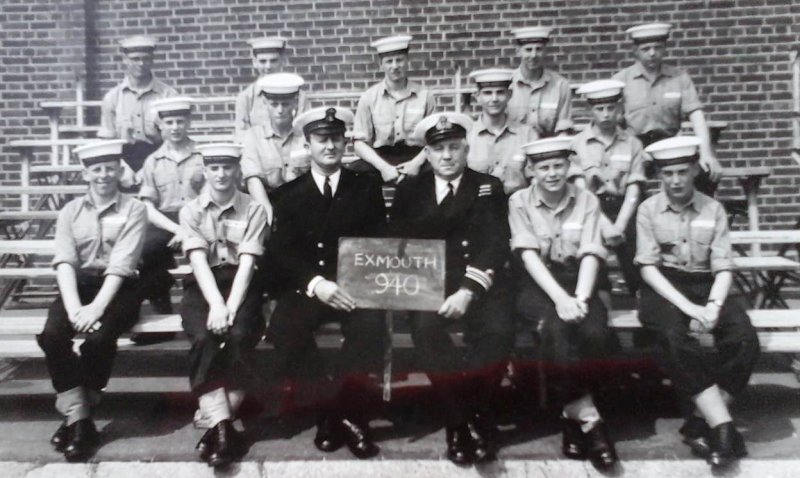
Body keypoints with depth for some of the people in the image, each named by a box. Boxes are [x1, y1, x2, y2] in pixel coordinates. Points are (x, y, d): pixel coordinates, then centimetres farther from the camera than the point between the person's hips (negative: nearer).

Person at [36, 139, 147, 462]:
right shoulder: (70, 211, 10)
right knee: (51, 334, -25)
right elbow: (64, 261, -3)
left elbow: (121, 264, -11)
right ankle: (79, 419, -16)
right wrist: (74, 307, -19)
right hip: (78, 284, 3)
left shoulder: (133, 210, 0)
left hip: (119, 288, -3)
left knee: (98, 338, -30)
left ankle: (75, 415, -8)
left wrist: (97, 307, -23)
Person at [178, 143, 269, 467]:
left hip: (242, 285, -1)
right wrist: (216, 304, -22)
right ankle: (222, 425, -28)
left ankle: (216, 421, -17)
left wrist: (231, 306, -21)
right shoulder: (191, 211, 7)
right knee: (204, 338, -28)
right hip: (203, 286, 1)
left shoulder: (253, 210, 3)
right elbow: (199, 261, -7)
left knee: (239, 337, -29)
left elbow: (247, 262, -8)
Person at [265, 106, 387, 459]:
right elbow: (280, 253, -1)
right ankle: (338, 410, -14)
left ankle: (339, 410, -16)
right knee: (284, 328, -30)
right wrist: (315, 282, -20)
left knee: (371, 325, -32)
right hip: (304, 288, 1)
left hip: (353, 288, 0)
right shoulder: (288, 194, 10)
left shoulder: (366, 188, 11)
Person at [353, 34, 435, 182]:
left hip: (416, 158, 0)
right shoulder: (369, 97, 2)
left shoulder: (424, 95, 2)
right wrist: (383, 167, -15)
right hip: (380, 159, 0)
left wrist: (417, 162, -15)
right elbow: (359, 142, -1)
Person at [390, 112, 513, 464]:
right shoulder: (409, 189, 13)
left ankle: (472, 416, -8)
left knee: (498, 330, -30)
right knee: (427, 327, -32)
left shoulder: (489, 187, 10)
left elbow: (495, 246, -2)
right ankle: (462, 419, -16)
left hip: (479, 282, 0)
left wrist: (468, 290, -18)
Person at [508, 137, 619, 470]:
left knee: (596, 332, -29)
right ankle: (589, 420, -22)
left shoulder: (587, 201, 7)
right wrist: (560, 298, -23)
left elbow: (590, 255, -3)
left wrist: (580, 298, -21)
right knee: (558, 328, -34)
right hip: (537, 286, -2)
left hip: (577, 281, 2)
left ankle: (572, 416, -9)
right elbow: (528, 254, -9)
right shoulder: (519, 202, 2)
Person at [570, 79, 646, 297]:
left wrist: (619, 226, -13)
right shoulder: (577, 143, 1)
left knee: (637, 274, -4)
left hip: (623, 212, 1)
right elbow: (580, 190, -5)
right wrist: (604, 224, -13)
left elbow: (633, 191, 0)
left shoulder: (632, 144, 5)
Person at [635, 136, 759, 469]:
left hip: (705, 286, 3)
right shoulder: (648, 209, 2)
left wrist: (713, 307, -18)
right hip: (662, 288, -2)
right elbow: (648, 267, -6)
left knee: (744, 338, -26)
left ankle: (700, 421, -16)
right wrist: (688, 307, -18)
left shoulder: (713, 210, 7)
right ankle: (722, 427, -27)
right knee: (675, 337, -34)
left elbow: (723, 268, 2)